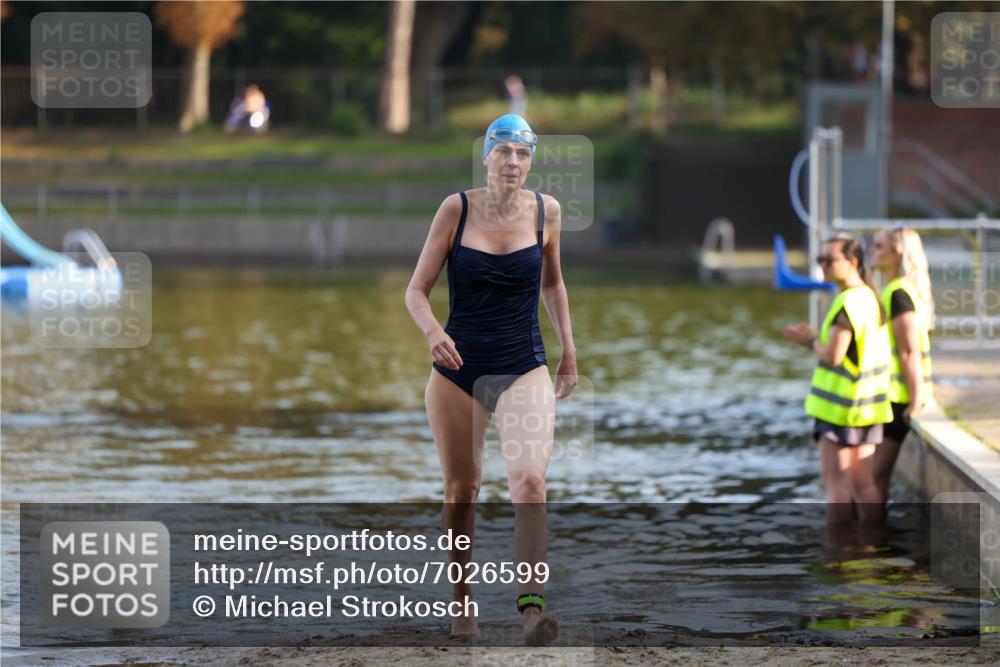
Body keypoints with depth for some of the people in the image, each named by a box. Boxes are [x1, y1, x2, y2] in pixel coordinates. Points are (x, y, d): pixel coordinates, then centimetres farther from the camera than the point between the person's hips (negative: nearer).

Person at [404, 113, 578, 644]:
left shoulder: (546, 211, -1)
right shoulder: (457, 209, -6)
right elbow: (417, 289, -3)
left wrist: (568, 351, 17)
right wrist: (433, 332, -22)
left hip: (524, 369, 0)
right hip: (457, 368, 0)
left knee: (529, 481, -21)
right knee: (461, 491, 10)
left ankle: (532, 605, -25)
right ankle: (461, 601, 29)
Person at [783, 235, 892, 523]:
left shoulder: (847, 302, -17)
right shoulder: (869, 297, 11)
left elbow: (833, 355, -21)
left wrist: (811, 340, -3)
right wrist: (812, 338, 11)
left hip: (840, 405, -8)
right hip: (867, 406, 8)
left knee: (837, 483, -3)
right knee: (864, 484, 9)